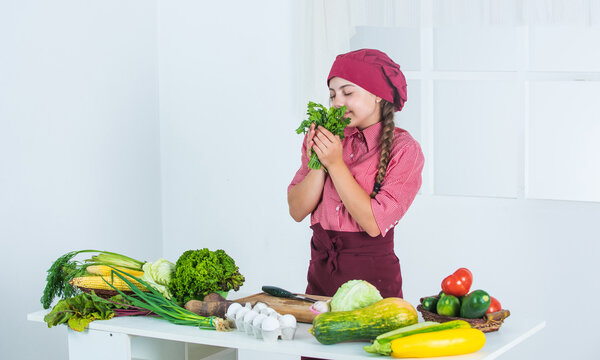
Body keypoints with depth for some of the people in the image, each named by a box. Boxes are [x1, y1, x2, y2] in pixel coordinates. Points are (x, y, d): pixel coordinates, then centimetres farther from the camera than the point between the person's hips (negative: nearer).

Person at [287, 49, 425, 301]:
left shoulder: (404, 150, -7)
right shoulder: (324, 141, 5)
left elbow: (375, 223, -16)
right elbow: (297, 211, 1)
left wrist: (335, 164, -16)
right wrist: (317, 163, -12)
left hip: (373, 279, -4)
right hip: (320, 271, 4)